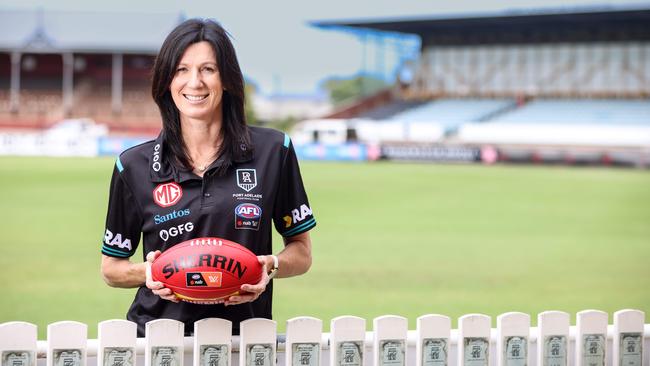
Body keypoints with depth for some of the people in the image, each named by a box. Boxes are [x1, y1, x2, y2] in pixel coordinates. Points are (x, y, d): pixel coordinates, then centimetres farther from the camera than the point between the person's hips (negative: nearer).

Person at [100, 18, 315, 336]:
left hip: (243, 333, 0)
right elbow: (111, 268, 13)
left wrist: (271, 266, -9)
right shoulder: (134, 165, 5)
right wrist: (148, 272, -7)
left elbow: (301, 253, 12)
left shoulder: (273, 151, 5)